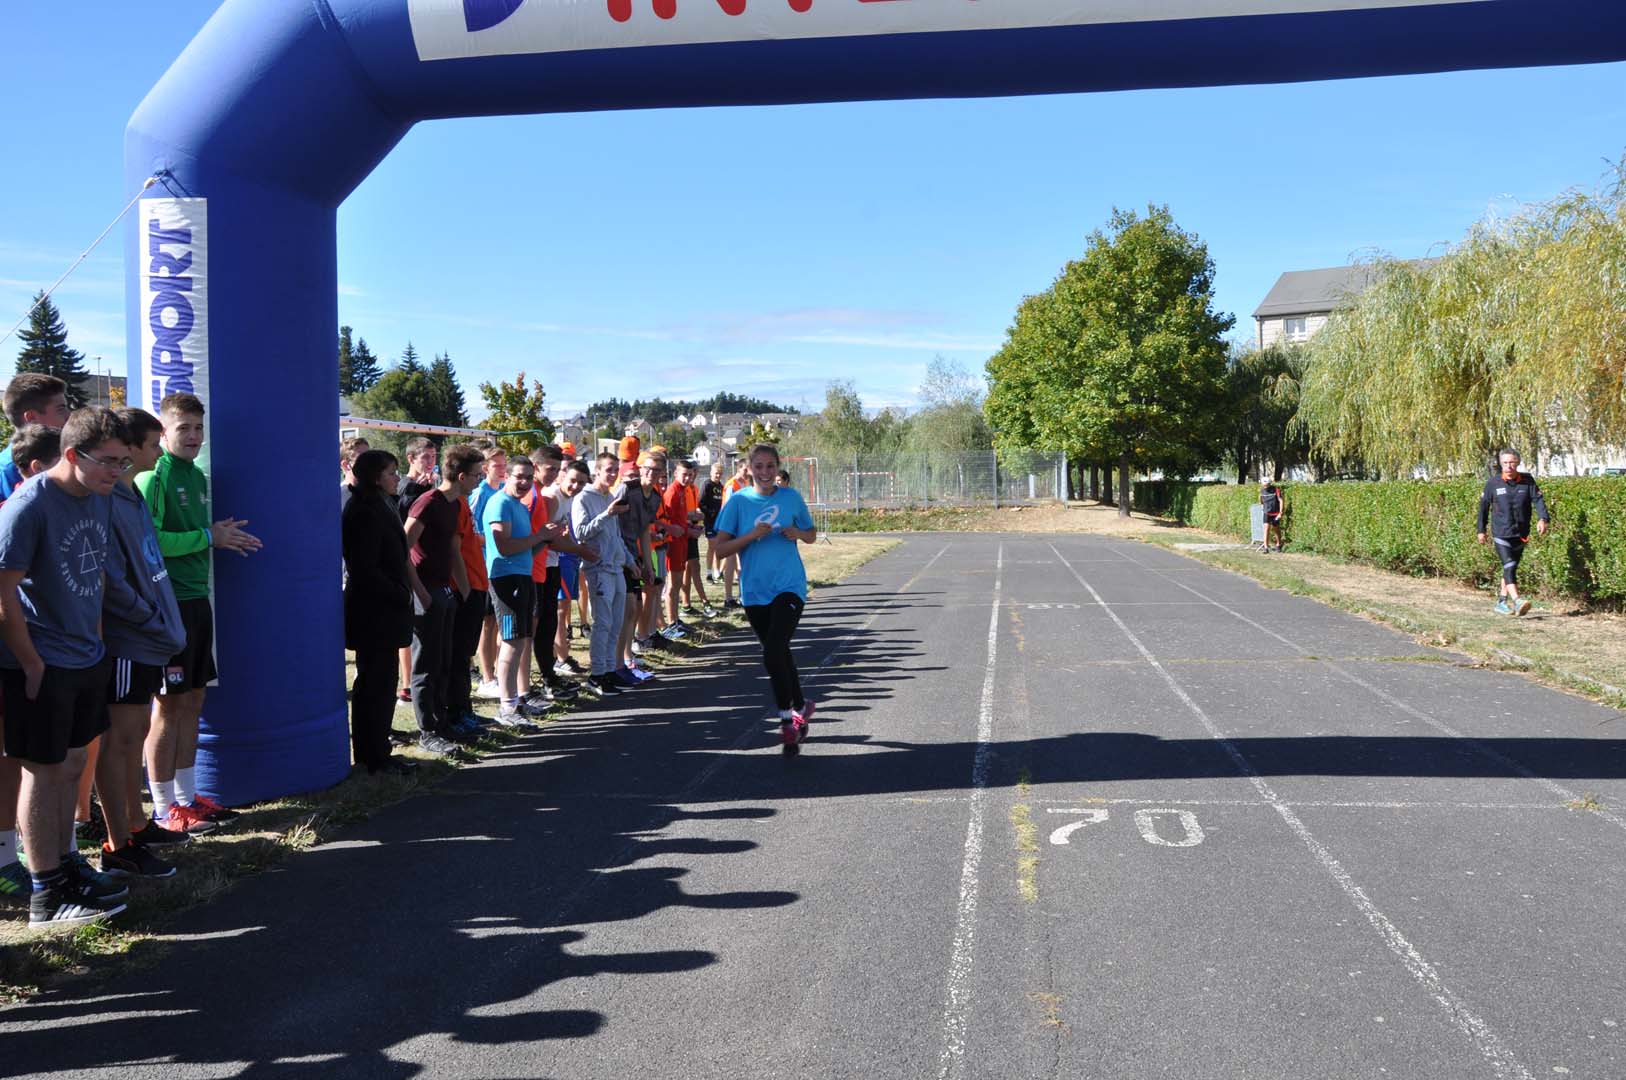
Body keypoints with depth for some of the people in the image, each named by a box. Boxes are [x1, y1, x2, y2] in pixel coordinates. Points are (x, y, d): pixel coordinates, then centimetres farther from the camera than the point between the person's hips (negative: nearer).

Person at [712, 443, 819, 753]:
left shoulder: (791, 497, 1)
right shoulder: (738, 501, -1)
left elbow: (812, 535, 14)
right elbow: (721, 548, -4)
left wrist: (797, 534, -8)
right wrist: (752, 535, -17)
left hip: (789, 586, -2)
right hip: (755, 591, 2)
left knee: (773, 653, -18)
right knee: (779, 653, 14)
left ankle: (787, 719, -2)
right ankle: (800, 707, 35)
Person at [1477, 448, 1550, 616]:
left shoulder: (1527, 480, 2)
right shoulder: (1493, 483, -2)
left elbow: (1538, 500, -4)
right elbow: (1483, 506, 6)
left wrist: (1542, 519, -22)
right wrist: (1481, 530, 9)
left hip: (1521, 534, 4)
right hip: (1501, 533, -3)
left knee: (1512, 568, 12)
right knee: (1508, 566, -17)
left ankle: (1502, 602, 23)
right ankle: (1517, 601, -27)